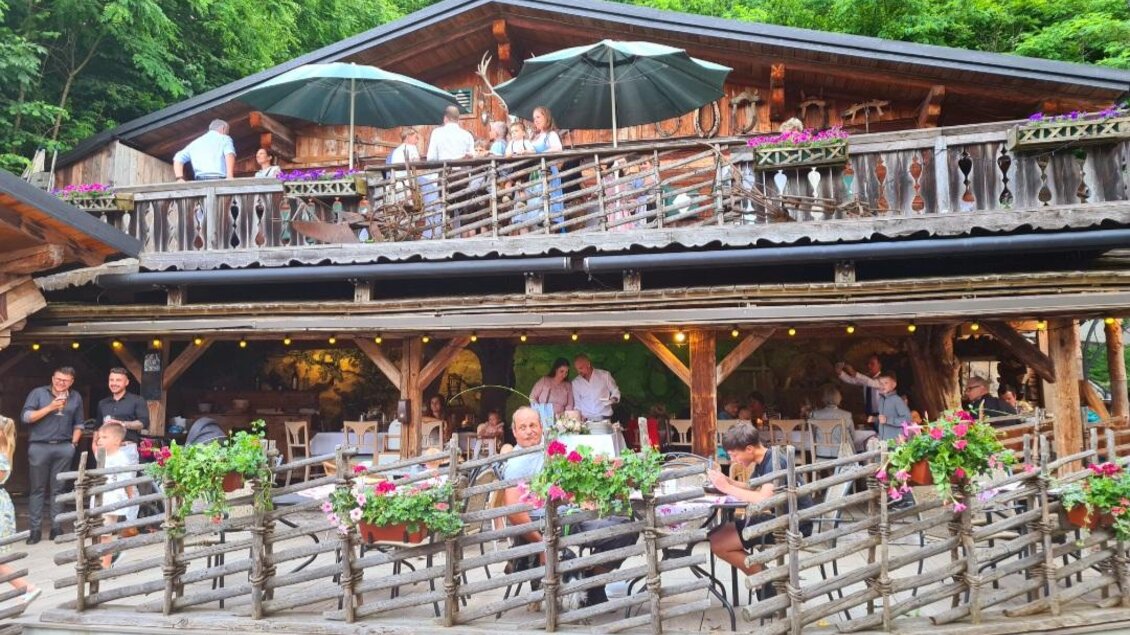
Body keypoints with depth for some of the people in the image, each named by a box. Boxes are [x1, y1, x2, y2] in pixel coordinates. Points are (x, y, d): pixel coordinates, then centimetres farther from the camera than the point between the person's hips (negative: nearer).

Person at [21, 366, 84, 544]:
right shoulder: (38, 393, 2)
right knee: (38, 489, 3)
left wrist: (74, 443, 4)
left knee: (58, 489, 5)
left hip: (64, 448, 2)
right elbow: (25, 417, -7)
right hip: (39, 447, -2)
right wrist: (50, 408, -15)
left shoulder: (76, 398, 11)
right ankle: (34, 529, 7)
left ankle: (56, 528, 9)